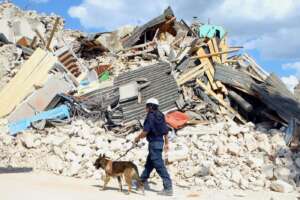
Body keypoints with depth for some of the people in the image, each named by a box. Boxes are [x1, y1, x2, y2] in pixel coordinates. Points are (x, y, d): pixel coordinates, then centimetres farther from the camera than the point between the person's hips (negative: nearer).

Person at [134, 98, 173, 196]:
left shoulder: (150, 116, -14)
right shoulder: (160, 116, 11)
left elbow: (145, 132, -18)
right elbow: (166, 131, 14)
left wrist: (137, 138, 0)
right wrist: (166, 143, 20)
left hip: (154, 143, -9)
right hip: (160, 141, 9)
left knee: (159, 166, -9)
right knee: (149, 164, 21)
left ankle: (168, 188, -11)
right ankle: (141, 182, 34)